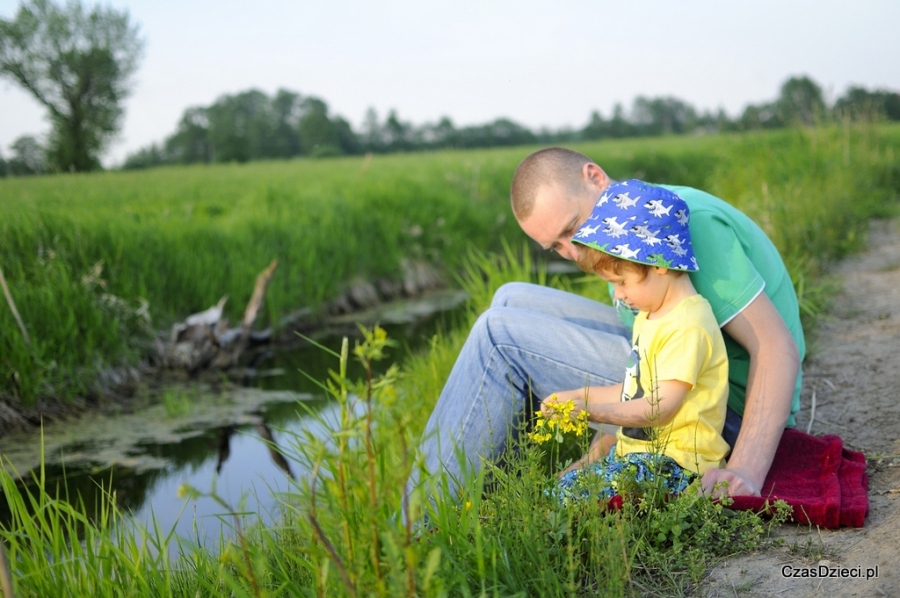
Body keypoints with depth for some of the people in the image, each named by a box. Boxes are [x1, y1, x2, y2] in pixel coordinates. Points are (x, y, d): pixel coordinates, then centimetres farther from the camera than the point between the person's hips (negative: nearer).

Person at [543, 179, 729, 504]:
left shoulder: (687, 327, -19)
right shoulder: (651, 316, 15)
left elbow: (660, 407, -23)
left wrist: (595, 411, -25)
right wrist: (580, 395, 14)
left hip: (675, 462, -10)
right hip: (640, 449, 10)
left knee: (572, 490, -24)